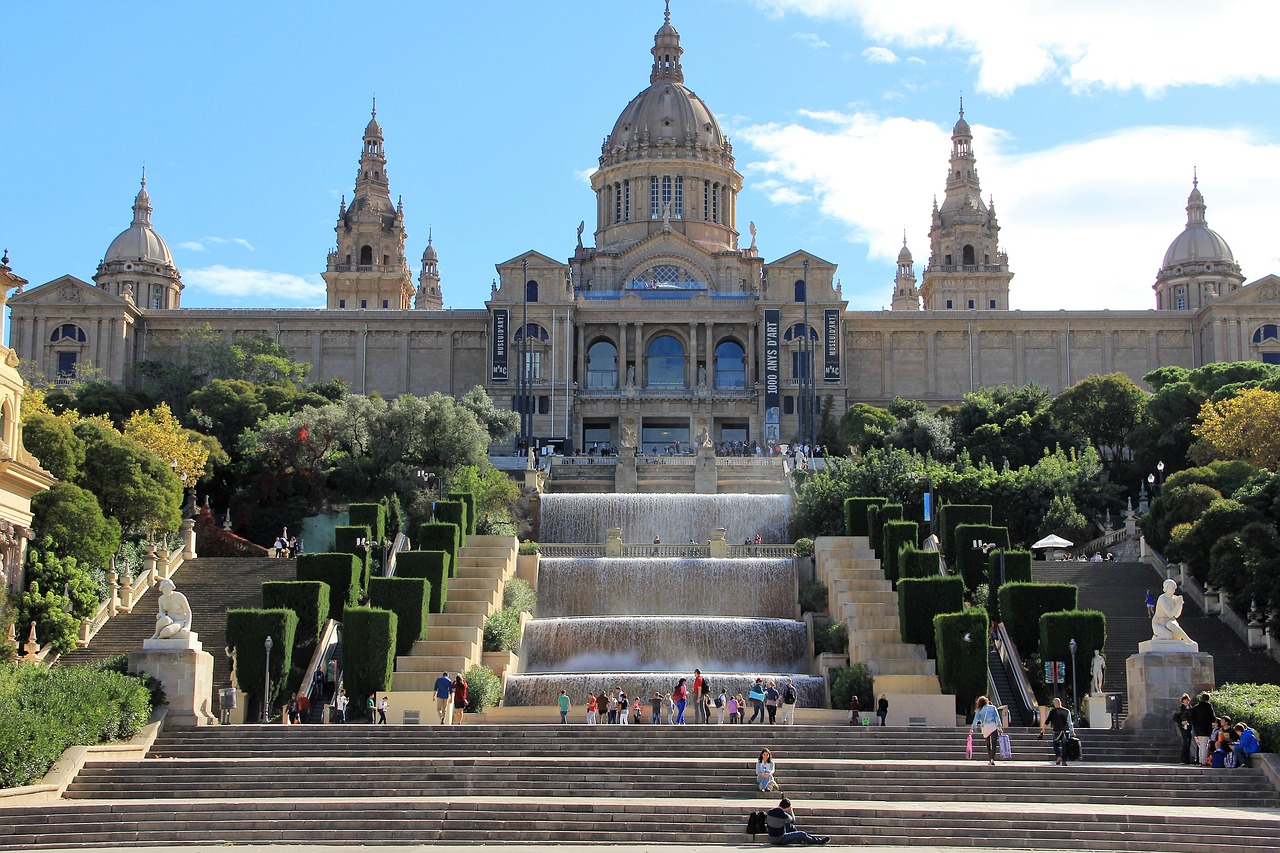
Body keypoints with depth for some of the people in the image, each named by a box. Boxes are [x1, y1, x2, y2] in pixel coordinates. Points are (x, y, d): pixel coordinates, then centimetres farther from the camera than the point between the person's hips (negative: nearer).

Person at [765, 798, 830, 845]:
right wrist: (791, 811, 3)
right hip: (780, 840, -8)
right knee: (801, 834, 2)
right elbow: (793, 821, -4)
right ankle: (819, 841, 20)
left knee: (789, 826, 23)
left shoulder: (770, 812, -5)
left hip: (771, 839, 8)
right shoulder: (783, 815, -24)